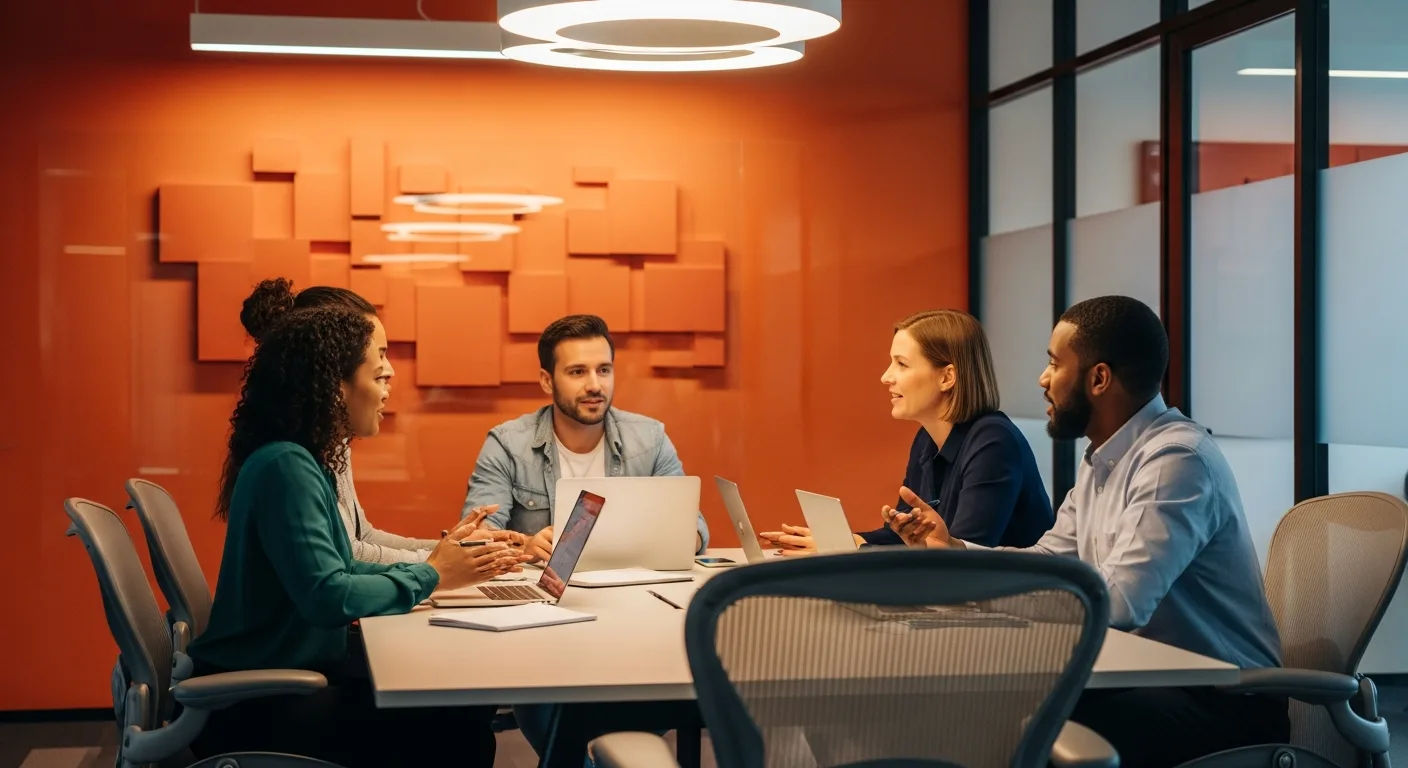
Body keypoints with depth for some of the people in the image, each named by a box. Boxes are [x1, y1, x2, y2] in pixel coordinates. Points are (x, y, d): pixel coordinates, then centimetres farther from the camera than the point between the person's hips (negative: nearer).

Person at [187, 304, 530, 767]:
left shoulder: (304, 460, 9)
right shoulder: (286, 466, -21)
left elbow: (342, 571, 11)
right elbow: (328, 597, -29)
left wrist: (438, 561, 1)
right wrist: (431, 576, -15)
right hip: (257, 707, -9)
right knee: (455, 724, -16)